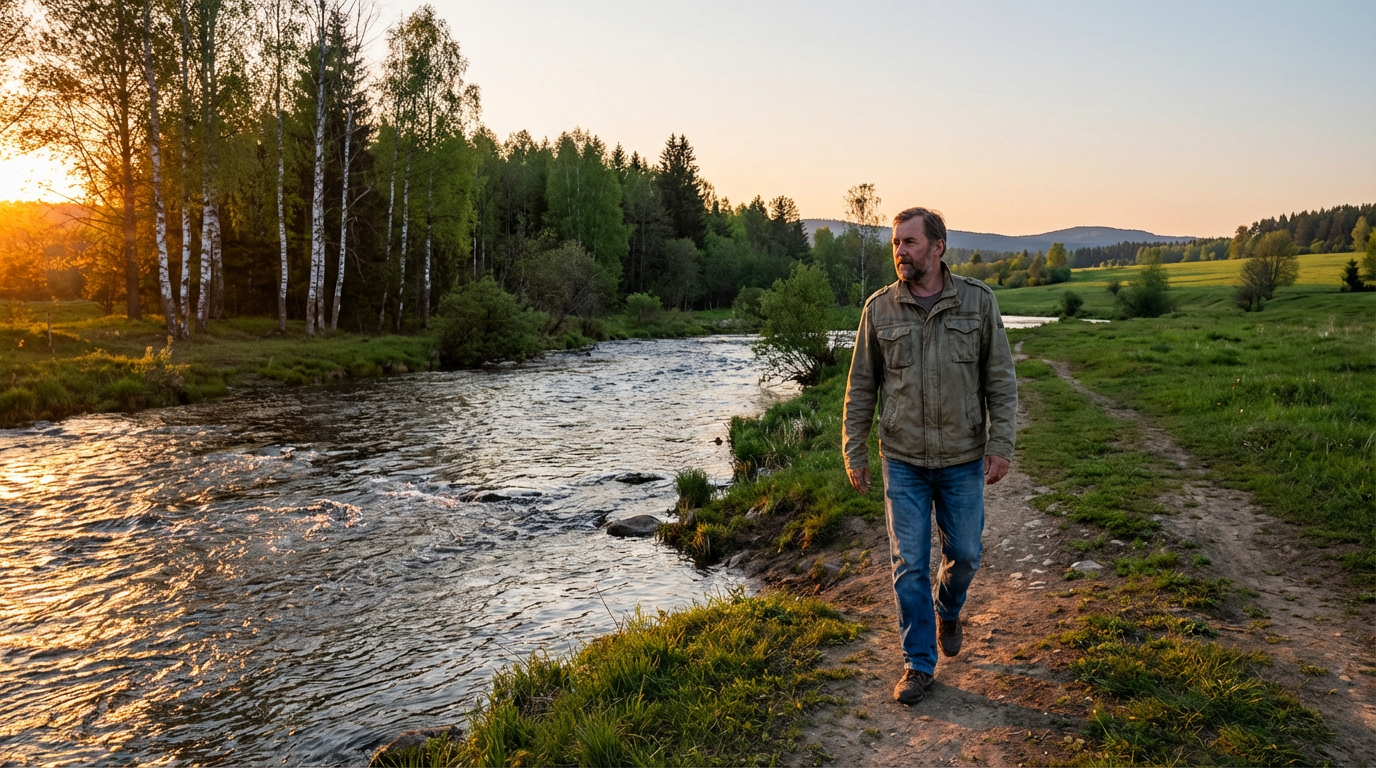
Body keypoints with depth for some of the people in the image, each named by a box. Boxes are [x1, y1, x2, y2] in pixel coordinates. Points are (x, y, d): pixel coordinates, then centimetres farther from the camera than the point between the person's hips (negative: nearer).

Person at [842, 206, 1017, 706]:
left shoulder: (978, 302, -4)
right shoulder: (880, 308, -2)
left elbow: (1001, 380, -1)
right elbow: (861, 387, 3)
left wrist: (1001, 445, -7)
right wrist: (854, 452, 2)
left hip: (963, 459, 0)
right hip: (904, 462, 0)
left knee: (964, 554, 13)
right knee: (909, 565, 4)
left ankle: (948, 613, 46)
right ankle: (919, 665, 18)